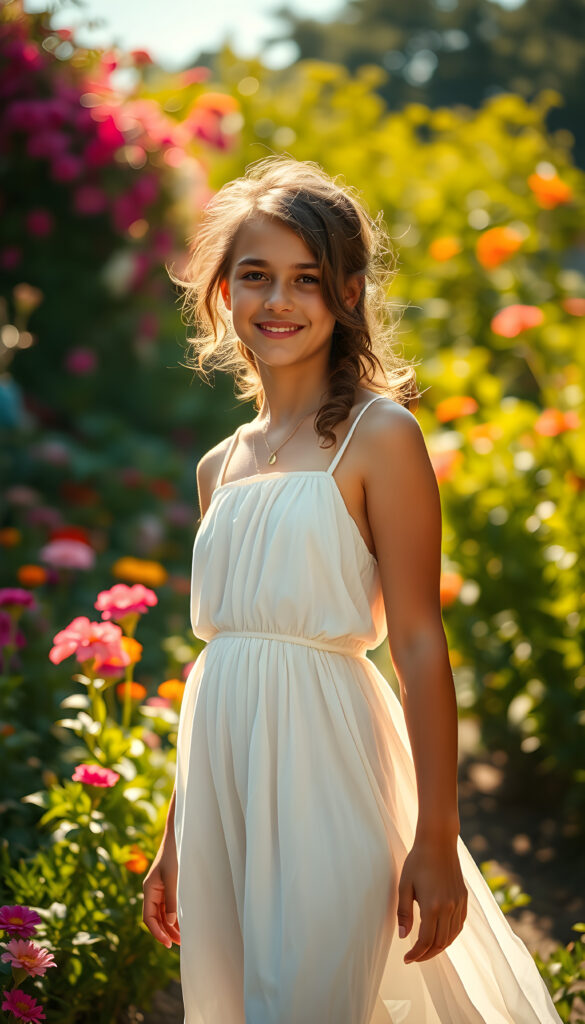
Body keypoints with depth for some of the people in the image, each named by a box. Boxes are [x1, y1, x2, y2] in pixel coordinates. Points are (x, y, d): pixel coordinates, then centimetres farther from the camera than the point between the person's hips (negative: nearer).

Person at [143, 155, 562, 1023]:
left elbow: (420, 643, -9)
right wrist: (175, 841, 19)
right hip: (223, 778, 6)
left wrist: (437, 839, -13)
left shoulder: (379, 435, -5)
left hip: (322, 761, -6)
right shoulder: (221, 468, 13)